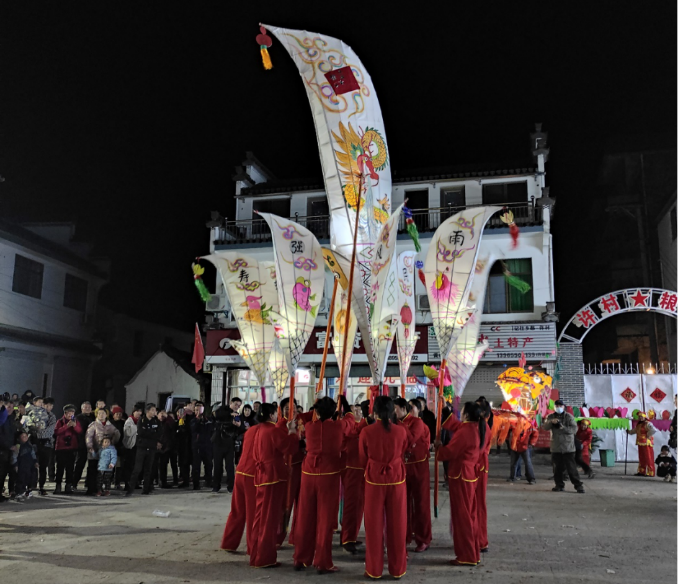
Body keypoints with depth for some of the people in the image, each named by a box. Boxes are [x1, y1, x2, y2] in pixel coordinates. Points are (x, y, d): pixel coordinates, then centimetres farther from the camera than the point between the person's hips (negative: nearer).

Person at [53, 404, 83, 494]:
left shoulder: (76, 422, 11)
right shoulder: (60, 422, 4)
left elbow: (81, 432, -1)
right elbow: (56, 432, -12)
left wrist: (75, 425, -17)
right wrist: (67, 426, -21)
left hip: (72, 448, 2)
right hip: (61, 448, -2)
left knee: (70, 468, 1)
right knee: (60, 467, -1)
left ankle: (69, 486, 6)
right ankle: (58, 486, 7)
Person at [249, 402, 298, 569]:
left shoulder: (260, 430, 11)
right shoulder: (273, 430, -16)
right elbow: (289, 447, -12)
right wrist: (292, 431, -2)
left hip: (262, 476, 9)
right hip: (273, 477, -9)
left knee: (261, 516, 14)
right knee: (270, 517, -2)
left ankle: (257, 555, 22)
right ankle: (265, 558, 3)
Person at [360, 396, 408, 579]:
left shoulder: (366, 432, -10)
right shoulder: (401, 431, -6)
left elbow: (363, 459, 4)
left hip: (374, 480, -1)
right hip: (397, 479, 1)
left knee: (374, 525, 9)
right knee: (397, 525, 11)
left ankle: (374, 569, 17)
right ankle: (398, 569, 20)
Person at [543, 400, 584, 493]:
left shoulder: (569, 417, -1)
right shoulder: (550, 417, 9)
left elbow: (574, 429, -10)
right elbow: (545, 427, -4)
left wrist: (563, 427, -24)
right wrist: (551, 422, -23)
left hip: (568, 447, -3)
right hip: (555, 447, 3)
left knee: (571, 467, -5)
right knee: (557, 468, 9)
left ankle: (578, 485, 2)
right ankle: (559, 485, 20)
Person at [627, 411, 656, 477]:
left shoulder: (648, 424, -11)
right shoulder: (638, 425, 16)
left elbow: (653, 430, -25)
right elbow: (634, 431, 28)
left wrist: (648, 435, -18)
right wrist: (629, 431, 10)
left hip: (647, 443, -9)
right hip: (640, 443, 9)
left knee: (648, 458, -6)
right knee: (641, 458, 13)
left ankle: (650, 473, -2)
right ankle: (641, 472, 21)